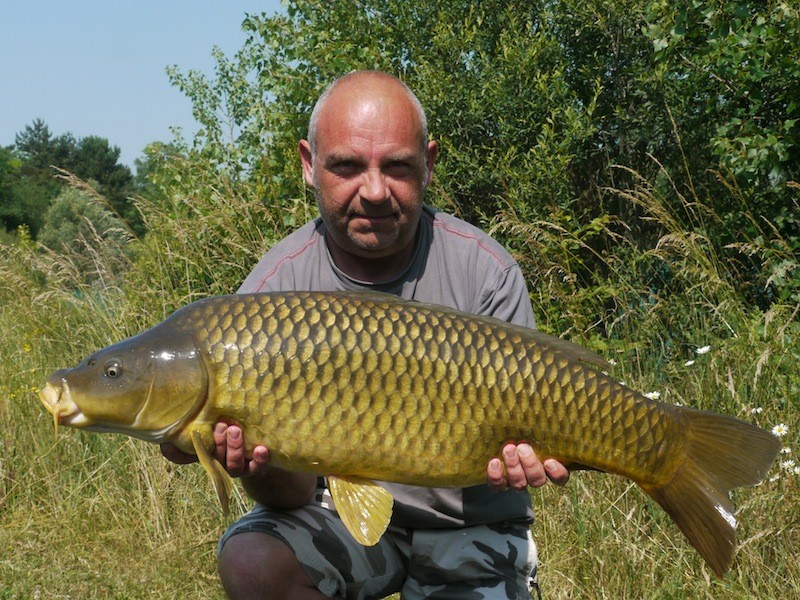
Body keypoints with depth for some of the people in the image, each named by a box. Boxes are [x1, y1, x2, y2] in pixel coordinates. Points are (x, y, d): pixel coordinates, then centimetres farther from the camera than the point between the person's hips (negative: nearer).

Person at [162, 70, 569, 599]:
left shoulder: (486, 273, -13)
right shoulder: (273, 290, -13)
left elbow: (512, 426, -8)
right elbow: (295, 494, -13)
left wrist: (513, 456, -32)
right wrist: (263, 469, -36)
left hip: (470, 526, -1)